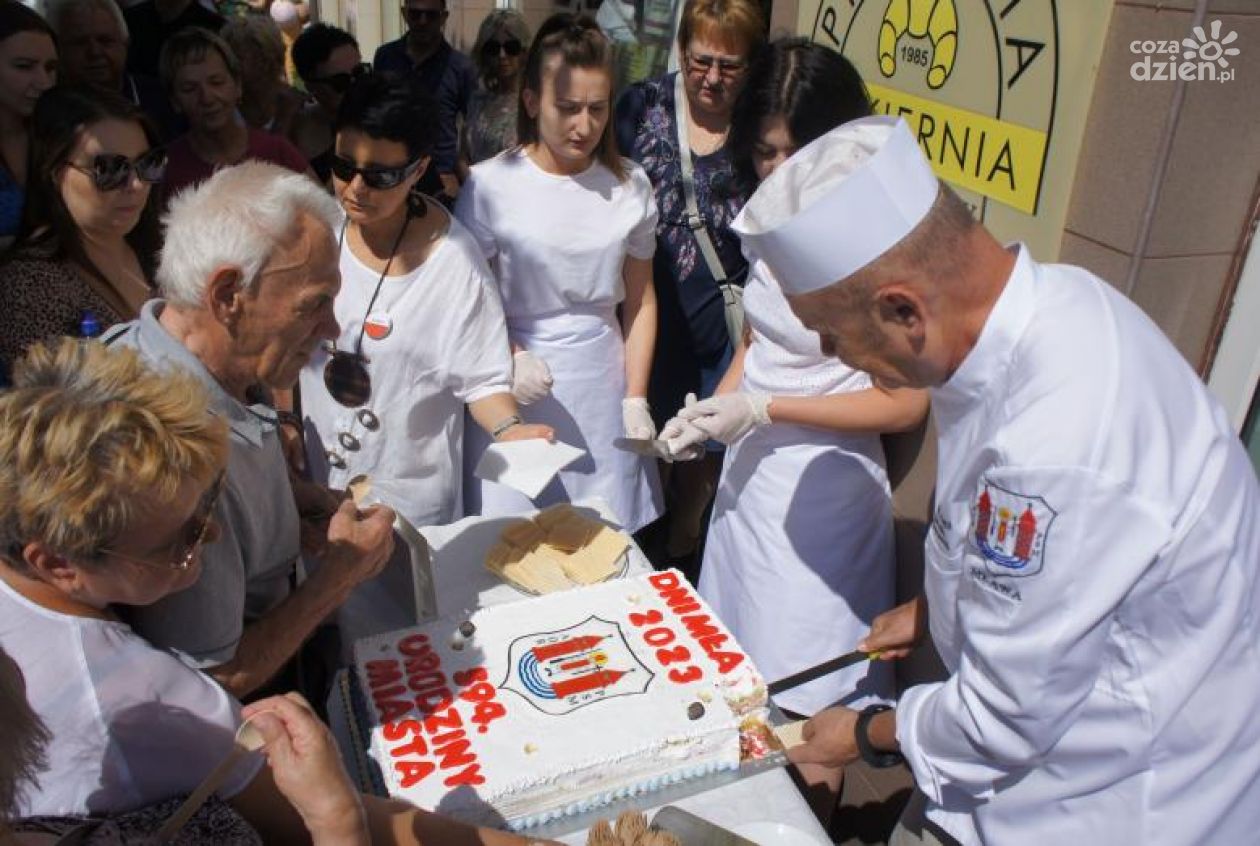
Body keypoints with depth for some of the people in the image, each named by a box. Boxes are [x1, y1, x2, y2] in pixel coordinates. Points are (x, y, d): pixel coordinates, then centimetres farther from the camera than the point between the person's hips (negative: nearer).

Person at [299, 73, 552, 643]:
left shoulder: (451, 256, -17)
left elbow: (481, 376, -12)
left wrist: (507, 428, -30)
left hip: (412, 488, -3)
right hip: (316, 479, 4)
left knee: (411, 632, 14)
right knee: (330, 623, 23)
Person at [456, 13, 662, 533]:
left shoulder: (631, 186, 1)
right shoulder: (491, 185, -9)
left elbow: (640, 302, 8)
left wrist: (635, 398, 3)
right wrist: (512, 358, -19)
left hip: (603, 385, 3)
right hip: (521, 390, -2)